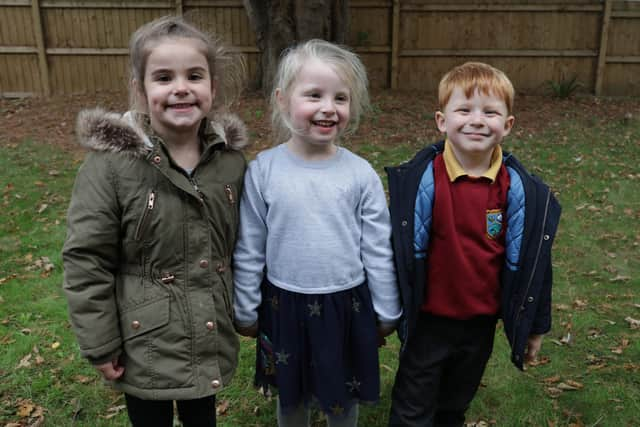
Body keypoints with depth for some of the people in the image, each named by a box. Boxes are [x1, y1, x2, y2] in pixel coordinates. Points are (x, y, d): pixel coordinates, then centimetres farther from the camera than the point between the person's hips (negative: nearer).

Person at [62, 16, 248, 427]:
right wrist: (100, 343, -10)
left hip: (211, 340, 4)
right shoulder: (110, 165, -18)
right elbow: (86, 260, -13)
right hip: (144, 344, -3)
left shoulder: (230, 159, -4)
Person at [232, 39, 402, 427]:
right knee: (291, 396, 23)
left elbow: (378, 250, -3)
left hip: (347, 305, 0)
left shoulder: (361, 174, -11)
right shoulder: (263, 170, -11)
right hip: (285, 305, 1)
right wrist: (245, 310, 4)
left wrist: (387, 311, 3)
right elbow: (249, 249, -3)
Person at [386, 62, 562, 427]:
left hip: (482, 320, 3)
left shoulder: (518, 188, -10)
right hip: (429, 319, -2)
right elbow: (408, 251, -11)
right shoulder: (423, 180, -18)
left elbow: (523, 258, -2)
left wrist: (534, 324, 6)